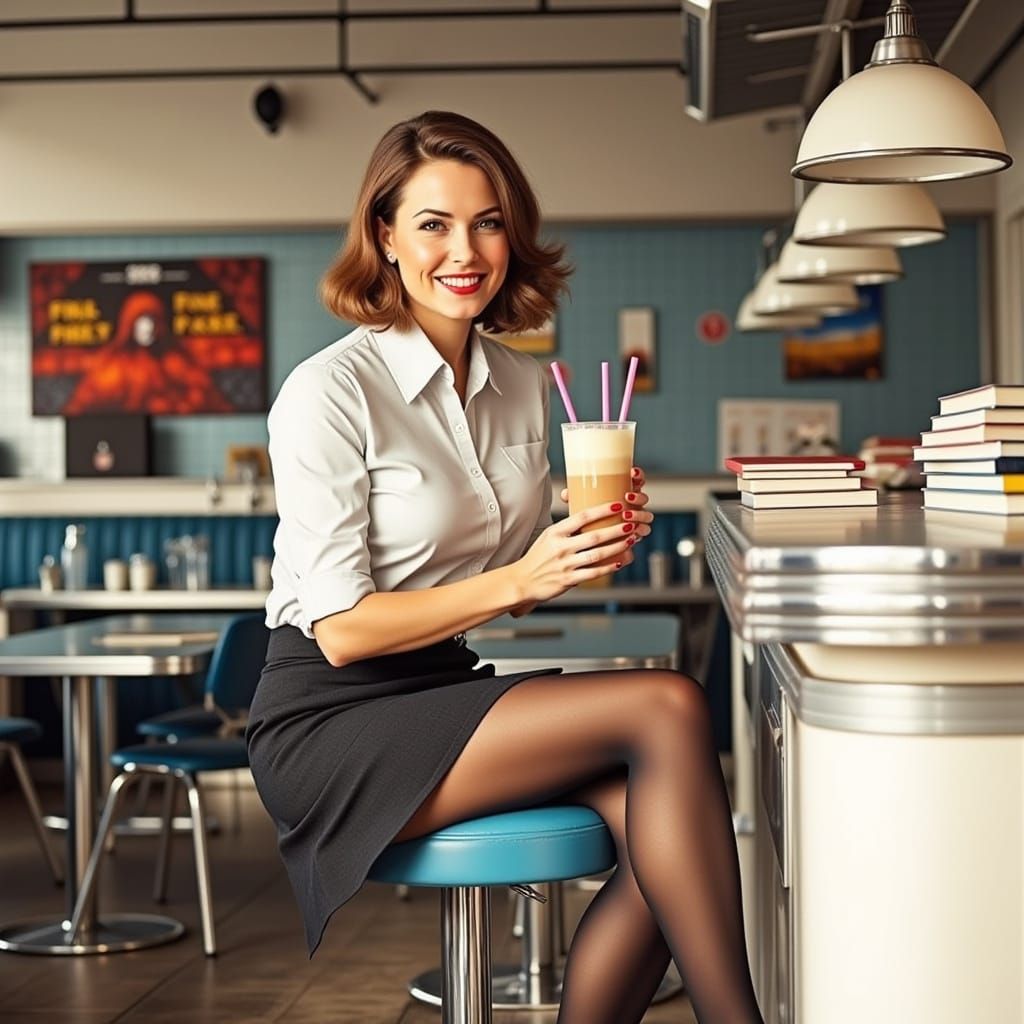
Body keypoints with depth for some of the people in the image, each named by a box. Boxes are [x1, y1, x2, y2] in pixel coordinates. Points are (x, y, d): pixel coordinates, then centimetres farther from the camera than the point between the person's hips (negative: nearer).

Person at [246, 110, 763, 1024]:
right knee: (670, 708, -23)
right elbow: (341, 630, -14)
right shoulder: (330, 391, -12)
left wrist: (592, 548, -4)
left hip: (448, 691, 7)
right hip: (332, 726, -6)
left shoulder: (522, 385, 9)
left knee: (657, 821, -23)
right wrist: (520, 578, -22)